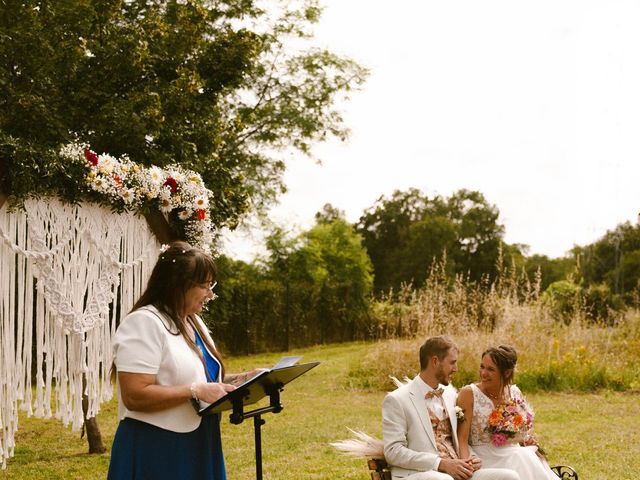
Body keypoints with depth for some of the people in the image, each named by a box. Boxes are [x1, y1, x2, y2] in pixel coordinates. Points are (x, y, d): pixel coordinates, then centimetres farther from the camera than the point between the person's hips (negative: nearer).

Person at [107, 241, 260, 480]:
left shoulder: (194, 322, 13)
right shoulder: (144, 323, -17)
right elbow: (135, 396, -24)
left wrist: (239, 379, 4)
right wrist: (196, 391, -25)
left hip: (199, 447, 9)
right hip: (156, 452, -9)